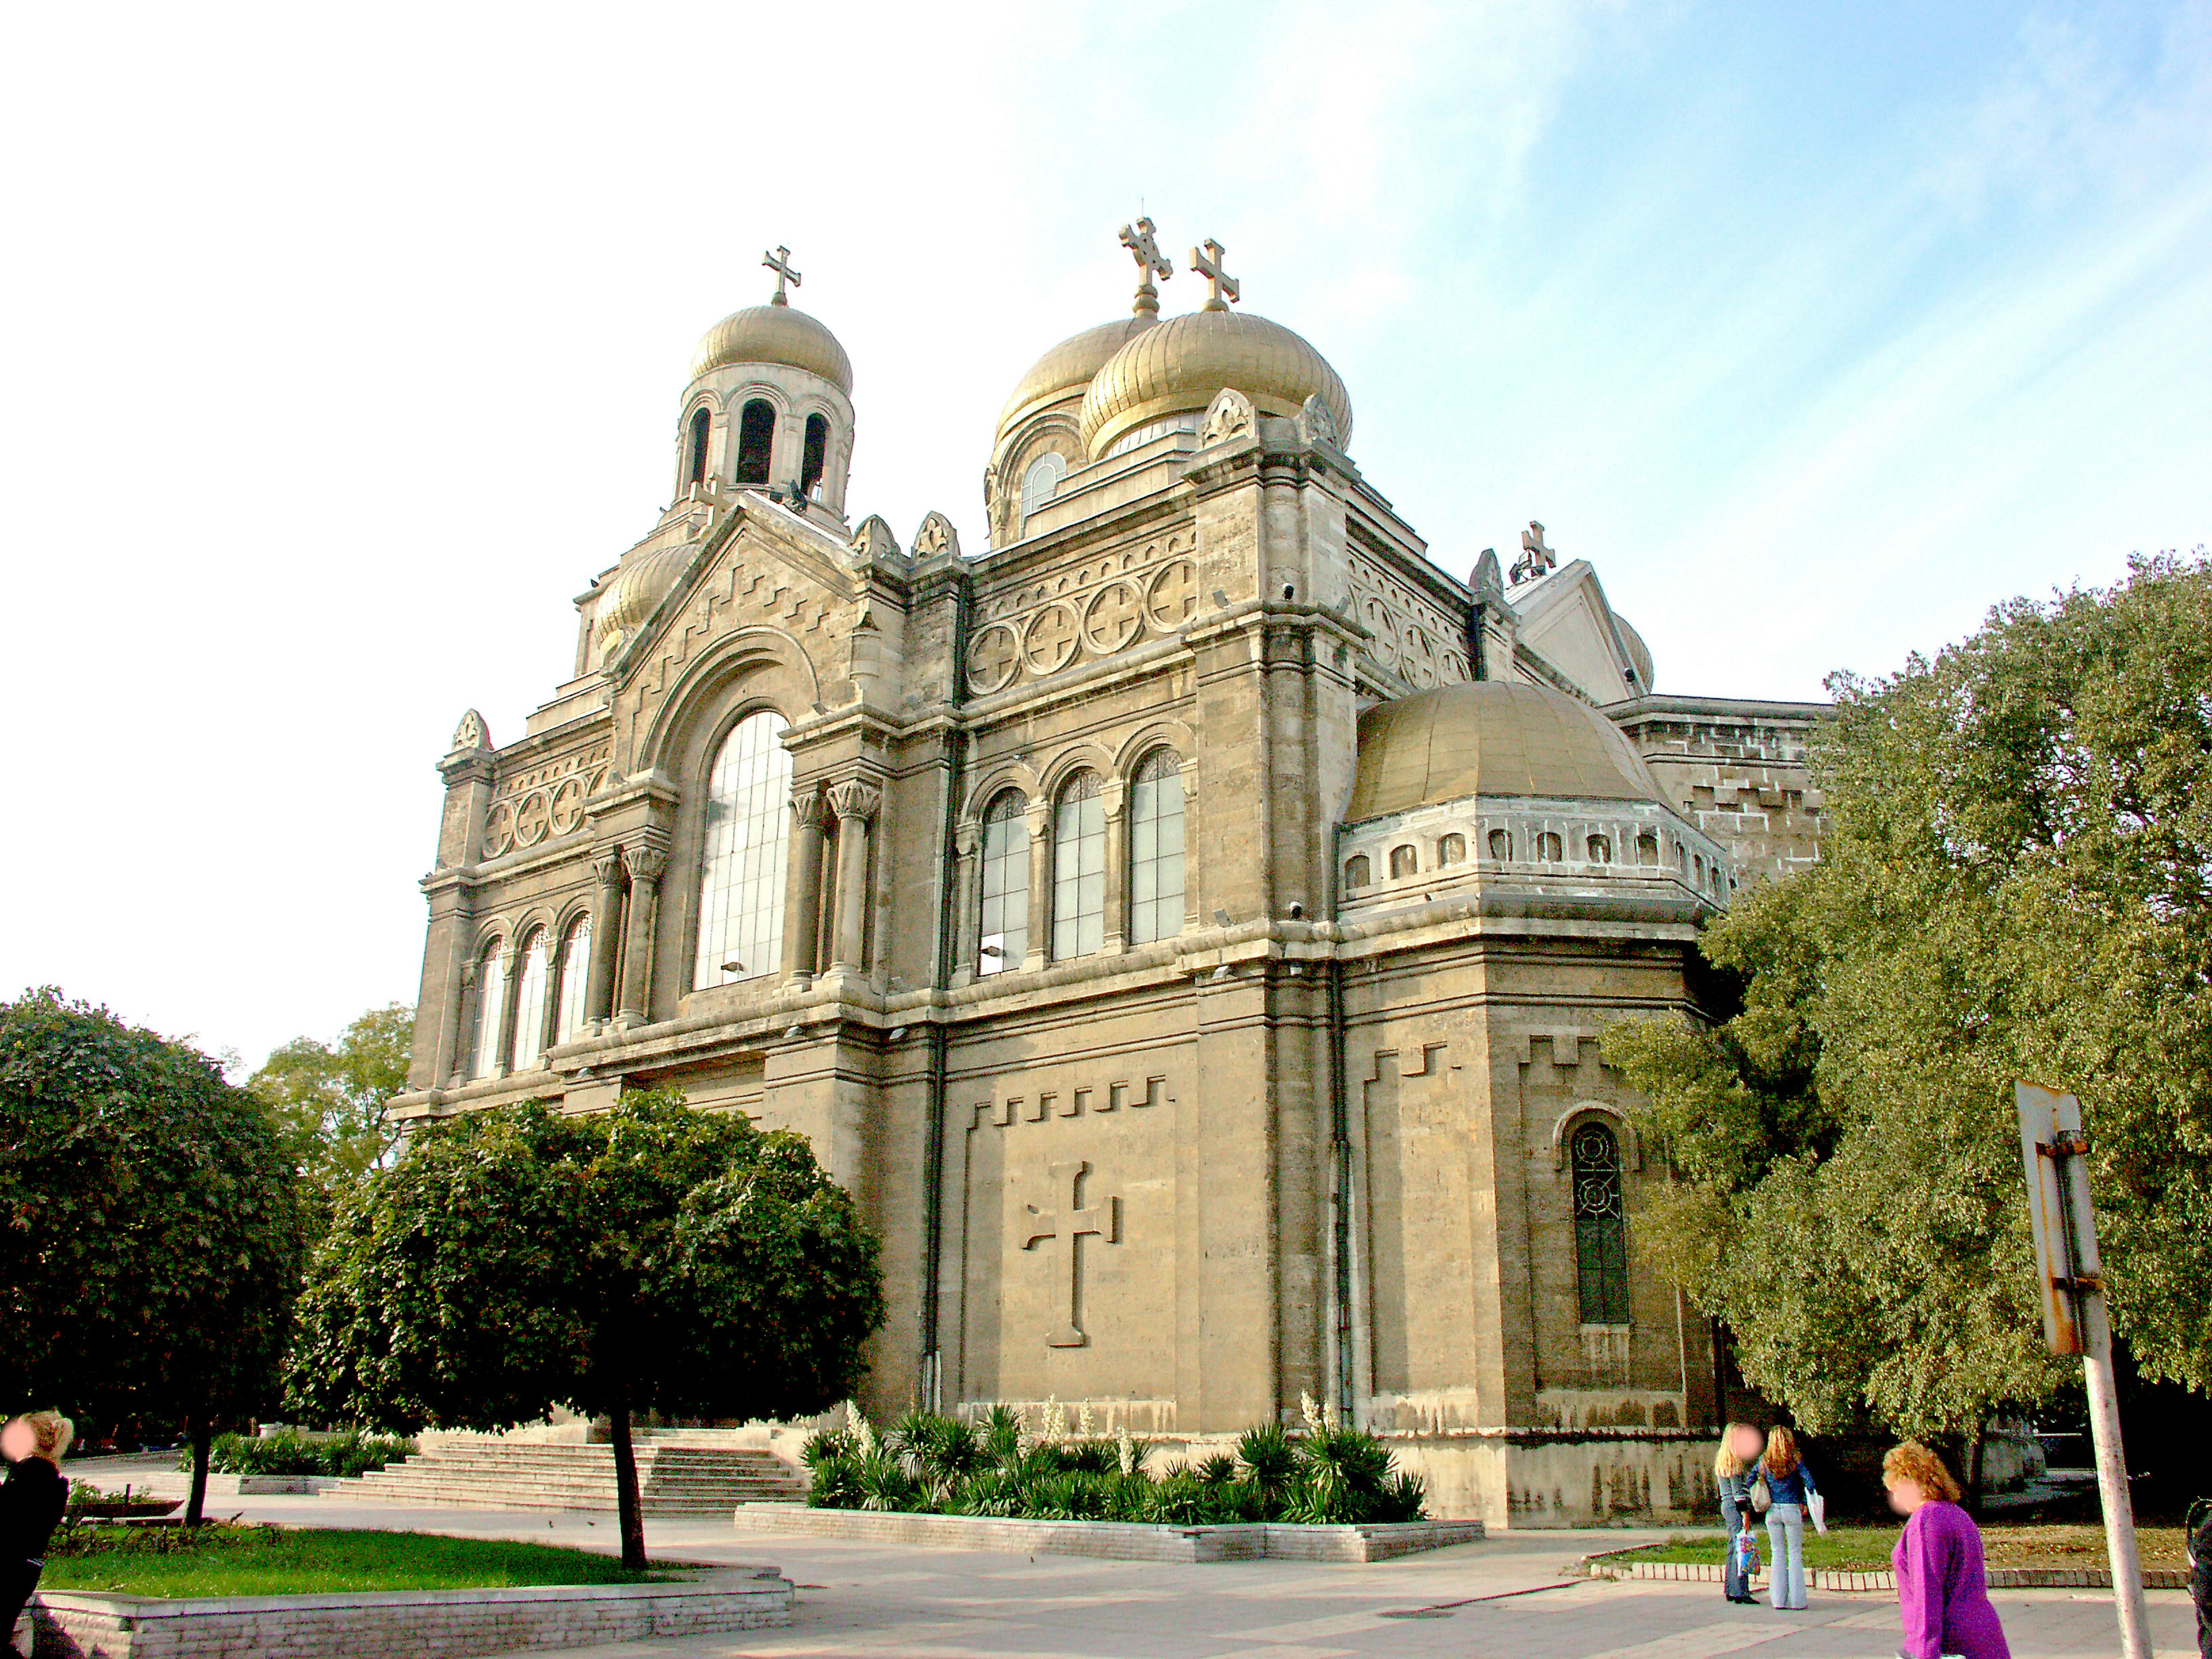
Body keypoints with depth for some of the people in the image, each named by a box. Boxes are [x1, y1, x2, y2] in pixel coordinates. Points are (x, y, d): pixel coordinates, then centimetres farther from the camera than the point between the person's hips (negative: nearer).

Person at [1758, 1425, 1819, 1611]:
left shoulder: (1765, 1461, 1)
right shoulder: (1795, 1460, -5)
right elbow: (1810, 1483, -11)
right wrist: (1805, 1504, 3)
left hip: (1772, 1511, 2)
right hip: (1792, 1510, -2)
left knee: (1777, 1554, 9)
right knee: (1795, 1554, 5)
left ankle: (1779, 1600, 9)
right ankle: (1796, 1601, 5)